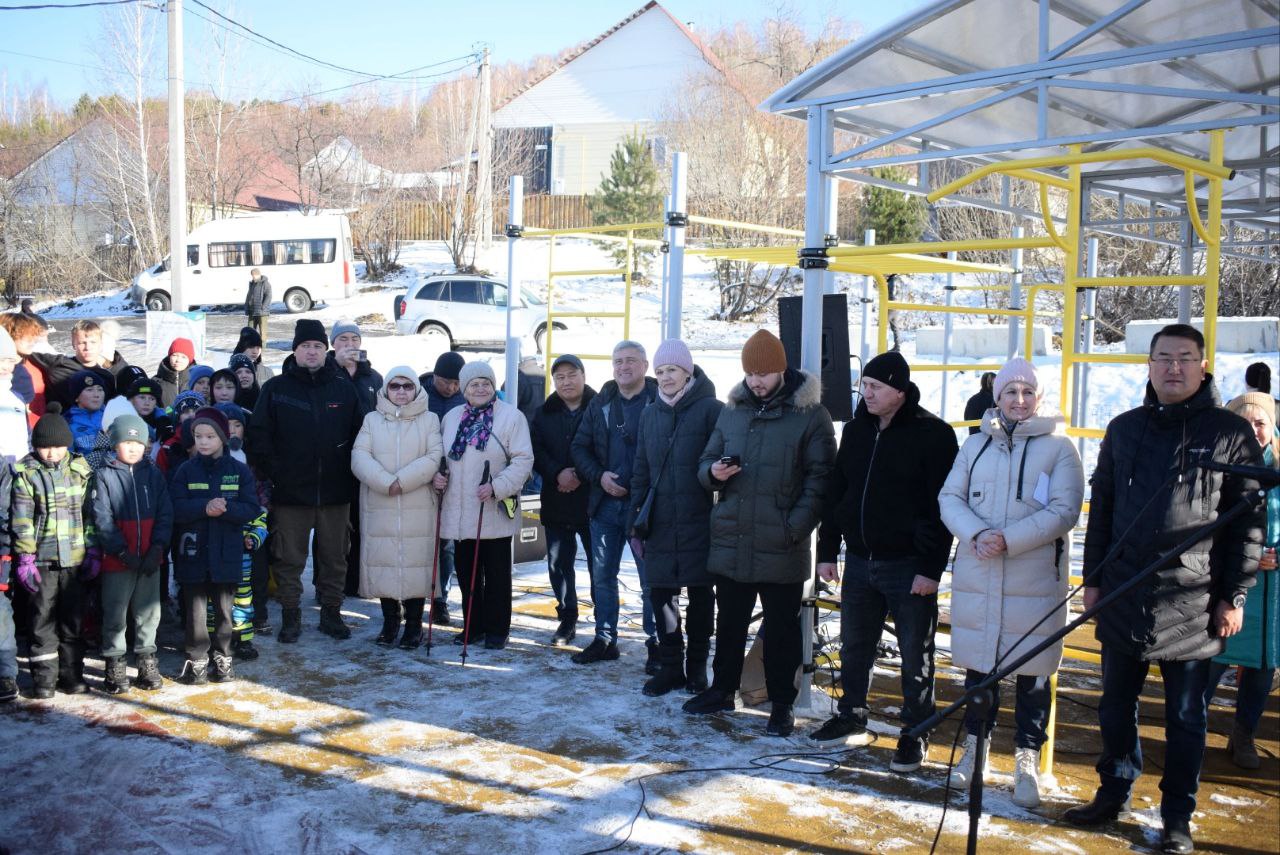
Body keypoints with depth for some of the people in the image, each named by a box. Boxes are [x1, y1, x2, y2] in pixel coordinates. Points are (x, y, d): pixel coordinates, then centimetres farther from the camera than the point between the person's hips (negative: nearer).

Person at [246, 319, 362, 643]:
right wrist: (272, 471, -7)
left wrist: (350, 472, 2)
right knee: (289, 558, 5)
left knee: (334, 557, 9)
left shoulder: (344, 389, 7)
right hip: (290, 492, -1)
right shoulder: (276, 389, 2)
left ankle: (331, 613, 22)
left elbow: (358, 434, 10)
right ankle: (290, 616, 17)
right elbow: (258, 435, 0)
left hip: (335, 492, 2)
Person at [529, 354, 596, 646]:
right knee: (558, 564, 9)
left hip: (593, 501, -4)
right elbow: (536, 452, 3)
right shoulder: (544, 413, 10)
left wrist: (582, 476, -16)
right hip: (556, 501, 4)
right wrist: (558, 473, -13)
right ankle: (567, 620, 22)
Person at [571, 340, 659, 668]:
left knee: (651, 580, 1)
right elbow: (580, 447, 12)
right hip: (605, 503, 5)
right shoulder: (601, 403, 10)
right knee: (602, 575, 12)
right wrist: (599, 475, -4)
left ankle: (656, 645, 13)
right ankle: (605, 639, 25)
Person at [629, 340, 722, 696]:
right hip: (660, 522, 5)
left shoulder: (711, 410, -5)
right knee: (660, 594, 6)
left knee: (700, 594, 6)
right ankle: (671, 667, 18)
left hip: (699, 522, -4)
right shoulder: (650, 414, 12)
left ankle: (697, 667, 20)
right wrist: (637, 521, 12)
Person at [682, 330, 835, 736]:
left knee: (781, 630, 7)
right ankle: (722, 690, 33)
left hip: (780, 550, -4)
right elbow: (707, 460, 17)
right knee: (729, 622, 17)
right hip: (730, 544, 5)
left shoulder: (810, 414, -5)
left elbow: (820, 477, -8)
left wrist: (795, 527, -17)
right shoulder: (732, 411, 10)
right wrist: (713, 471, -7)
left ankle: (782, 704, 19)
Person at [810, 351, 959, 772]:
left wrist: (931, 568, -17)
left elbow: (942, 506, -13)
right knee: (854, 647, 16)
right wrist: (827, 551, 10)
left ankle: (915, 733, 18)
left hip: (908, 565, -6)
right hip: (859, 561, 6)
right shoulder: (856, 430, 8)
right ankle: (851, 719, 31)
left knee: (915, 655, 5)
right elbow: (836, 493, 14)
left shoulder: (933, 434, -11)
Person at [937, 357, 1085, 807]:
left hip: (1035, 582, -3)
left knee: (1031, 672, 3)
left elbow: (1064, 511, -9)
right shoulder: (975, 445, 11)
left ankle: (1027, 762, 15)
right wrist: (976, 534, -14)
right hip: (976, 580, 3)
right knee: (978, 665, 11)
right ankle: (975, 747, 27)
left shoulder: (1059, 447, 0)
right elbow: (950, 497, 6)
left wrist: (1008, 539, -19)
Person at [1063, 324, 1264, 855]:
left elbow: (1248, 522, -3)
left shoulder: (1231, 434, -3)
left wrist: (1234, 597, -6)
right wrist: (1094, 578, 9)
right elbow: (1101, 508, 12)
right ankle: (1114, 795, 30)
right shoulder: (1125, 429, 8)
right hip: (1123, 597, 4)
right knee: (1116, 707, 14)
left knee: (1184, 718, 8)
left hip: (1192, 606, -3)